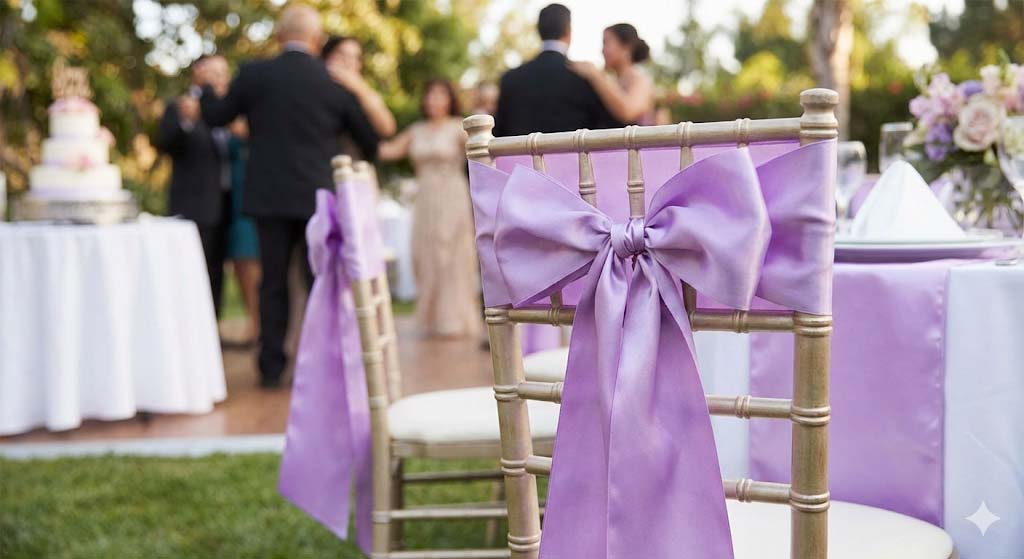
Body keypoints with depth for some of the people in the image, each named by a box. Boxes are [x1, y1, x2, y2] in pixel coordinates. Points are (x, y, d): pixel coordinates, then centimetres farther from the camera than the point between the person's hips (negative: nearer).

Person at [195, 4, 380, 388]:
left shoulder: (254, 75, -3)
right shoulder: (336, 83, -1)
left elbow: (216, 116, 9)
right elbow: (370, 139, 8)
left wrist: (205, 87, 30)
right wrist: (366, 160, 30)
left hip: (269, 196, 0)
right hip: (319, 196, 0)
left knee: (273, 283, 7)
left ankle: (271, 367, 8)